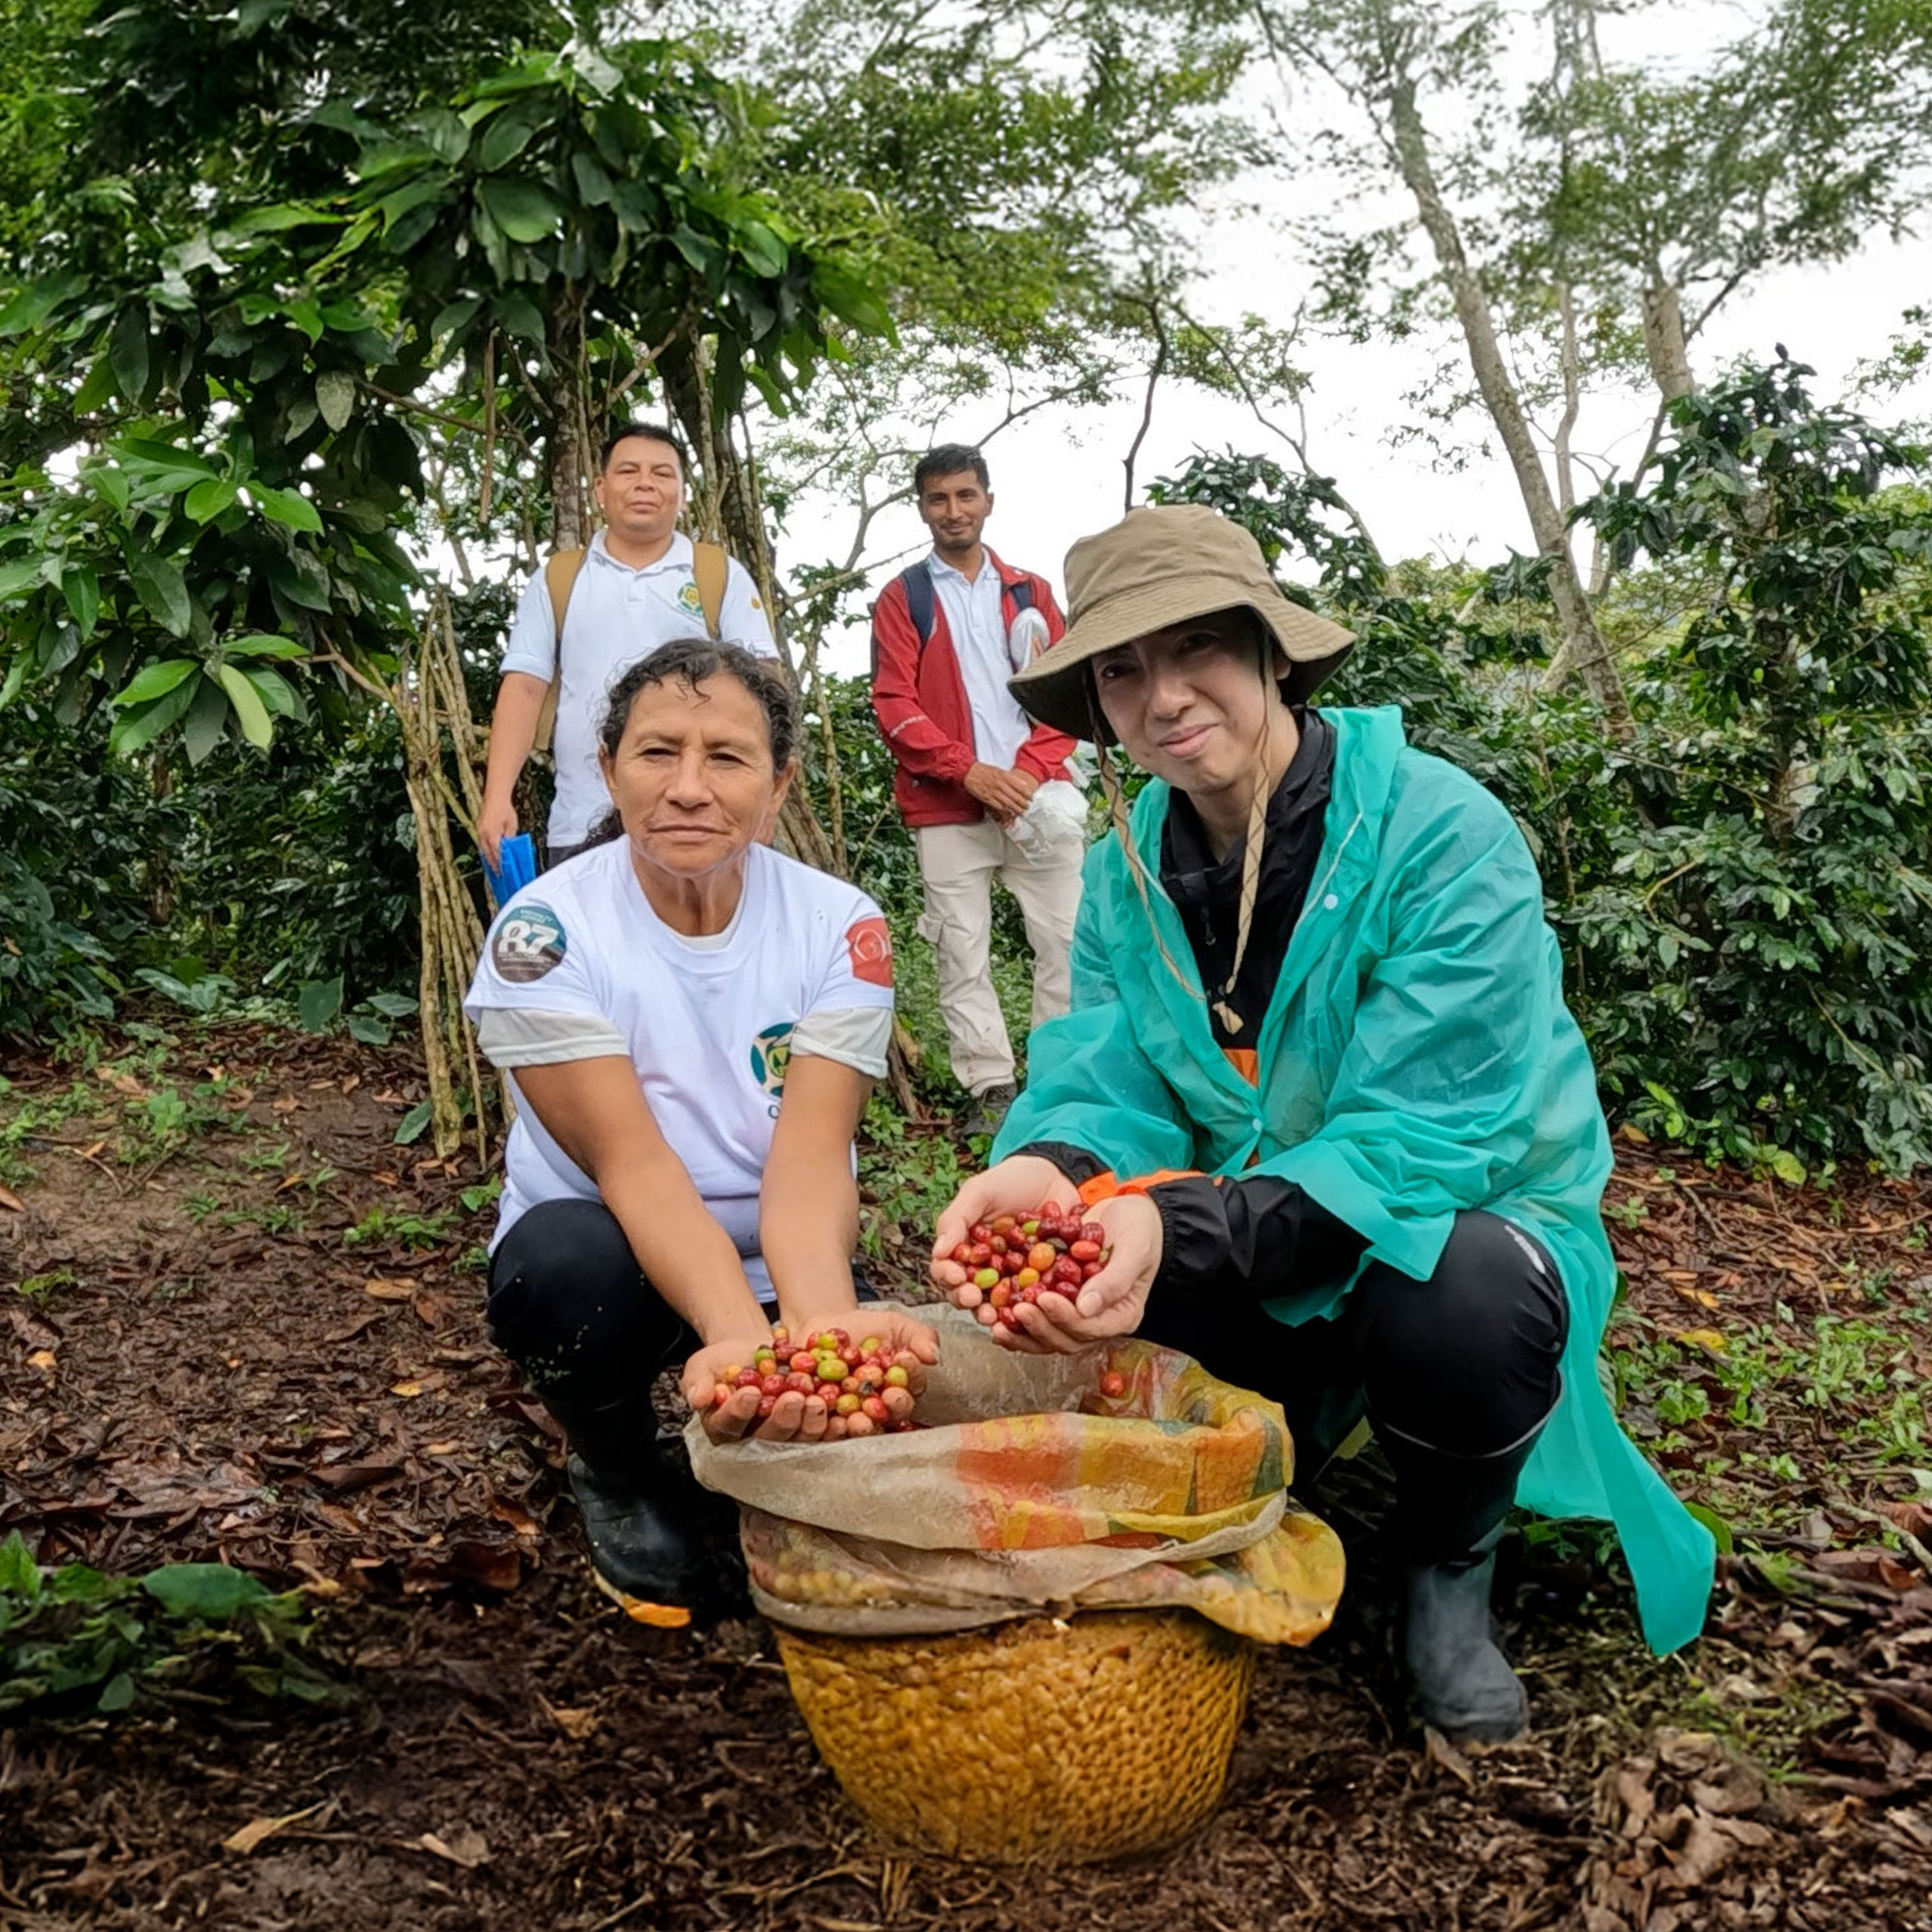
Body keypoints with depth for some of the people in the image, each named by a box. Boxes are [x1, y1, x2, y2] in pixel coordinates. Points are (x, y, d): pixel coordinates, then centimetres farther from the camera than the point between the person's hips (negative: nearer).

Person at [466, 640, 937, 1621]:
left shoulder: (841, 928, -12)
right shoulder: (544, 932, -17)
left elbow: (810, 1160, -23)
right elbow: (632, 1164, -28)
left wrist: (821, 1322, -45)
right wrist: (737, 1334, -46)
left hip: (780, 1274, 2)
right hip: (620, 1263, -1)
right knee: (568, 1254, -35)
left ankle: (732, 1452, 14)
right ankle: (620, 1477, -1)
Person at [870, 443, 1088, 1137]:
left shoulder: (1029, 592, 14)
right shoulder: (902, 598, 8)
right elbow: (894, 705, -1)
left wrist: (1029, 772, -8)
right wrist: (971, 772, -12)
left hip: (1034, 797, 2)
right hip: (946, 808, -1)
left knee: (1066, 940, -2)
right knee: (962, 954, -1)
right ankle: (990, 1089, 6)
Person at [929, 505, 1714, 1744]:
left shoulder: (1443, 834, -22)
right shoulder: (1129, 864, -2)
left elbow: (1419, 1142, -29)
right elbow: (1104, 1083, -11)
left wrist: (1184, 1225, -45)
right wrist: (1054, 1169, -37)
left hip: (1463, 1226, -4)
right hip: (1250, 1257, 4)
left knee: (1461, 1296, -38)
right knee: (1048, 1326, -22)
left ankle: (1450, 1571, -2)